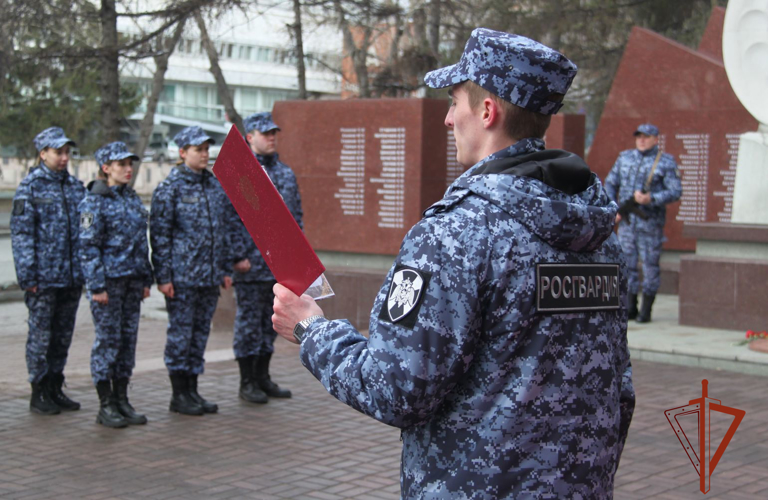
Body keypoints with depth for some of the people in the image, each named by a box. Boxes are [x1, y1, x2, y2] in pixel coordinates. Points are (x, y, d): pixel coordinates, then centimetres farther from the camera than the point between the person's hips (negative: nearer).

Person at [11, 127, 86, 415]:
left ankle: (55, 389, 21)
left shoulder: (76, 187, 11)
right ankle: (39, 394, 10)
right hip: (43, 279, -5)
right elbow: (21, 233, -8)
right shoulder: (30, 187, -4)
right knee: (41, 335, 1)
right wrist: (28, 276, -14)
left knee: (63, 336, 11)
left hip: (72, 278, 5)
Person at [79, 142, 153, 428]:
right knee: (108, 340, -3)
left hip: (132, 281, 7)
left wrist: (146, 279, 14)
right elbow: (88, 247, -11)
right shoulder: (94, 202, -8)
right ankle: (106, 406, 4)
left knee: (128, 338, 8)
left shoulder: (132, 199, 13)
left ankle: (122, 399, 16)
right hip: (108, 280, -7)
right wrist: (97, 286, -16)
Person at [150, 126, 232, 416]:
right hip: (182, 277, -6)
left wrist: (225, 269, 14)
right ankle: (179, 395, 9)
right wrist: (163, 276, -12)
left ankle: (192, 391, 19)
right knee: (180, 334, 0)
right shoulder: (169, 188, -6)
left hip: (210, 277, 6)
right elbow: (159, 235, -8)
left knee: (201, 333, 10)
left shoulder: (216, 186, 12)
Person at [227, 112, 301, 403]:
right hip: (251, 264, -6)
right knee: (249, 321, 1)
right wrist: (238, 256, -15)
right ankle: (247, 382, 9)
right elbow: (230, 218, -11)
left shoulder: (286, 173, 13)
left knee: (271, 321, 12)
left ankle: (263, 376, 23)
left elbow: (296, 215, 17)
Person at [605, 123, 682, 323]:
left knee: (650, 264, -1)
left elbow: (675, 192, -8)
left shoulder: (666, 162, -2)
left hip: (650, 222, -4)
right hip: (626, 219, 4)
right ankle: (630, 307, 16)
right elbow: (610, 183, 18)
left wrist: (651, 199, -22)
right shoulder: (625, 157, 11)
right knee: (627, 262, 7)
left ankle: (646, 310, 5)